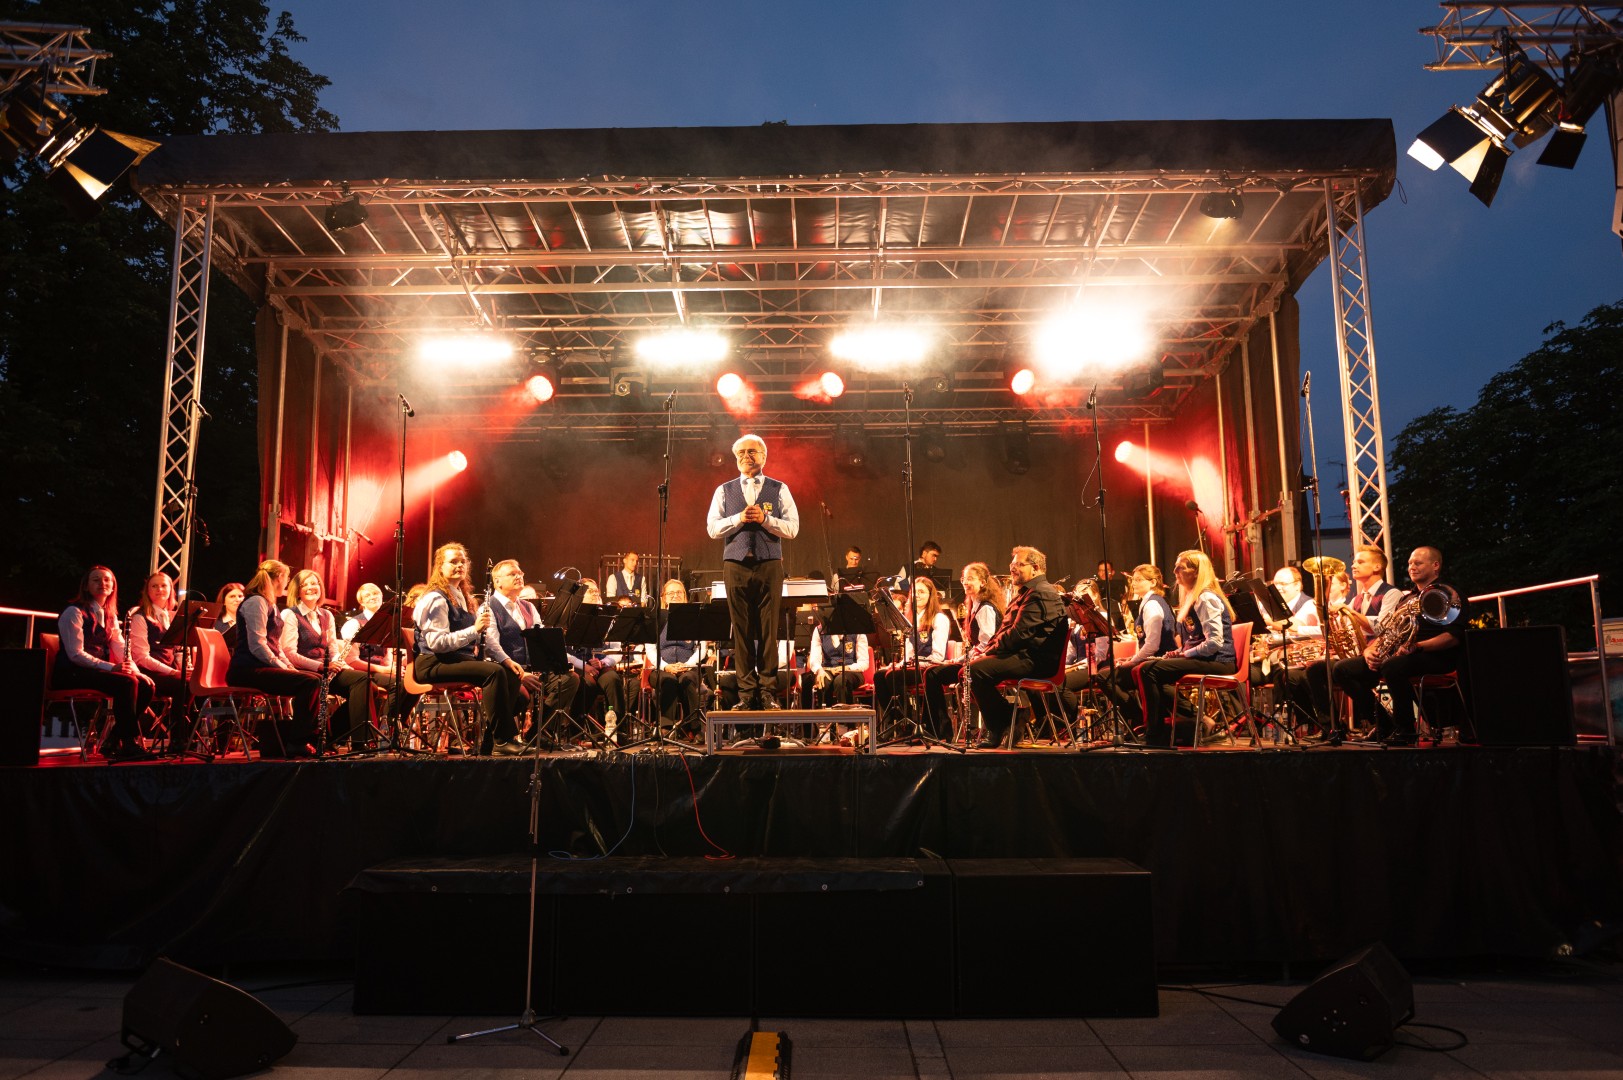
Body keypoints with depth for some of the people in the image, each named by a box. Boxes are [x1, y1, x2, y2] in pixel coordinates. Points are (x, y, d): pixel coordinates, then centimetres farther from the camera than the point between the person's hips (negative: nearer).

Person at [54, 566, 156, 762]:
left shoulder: (110, 617, 17)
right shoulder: (73, 612, -8)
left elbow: (121, 649, 7)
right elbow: (75, 654, -17)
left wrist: (135, 671, -11)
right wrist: (110, 667, -26)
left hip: (100, 671, 8)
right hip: (72, 674, -8)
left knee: (145, 686, -15)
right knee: (126, 683, -31)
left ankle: (113, 742, -6)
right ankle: (128, 744, -27)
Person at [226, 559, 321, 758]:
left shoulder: (270, 605, 22)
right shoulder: (256, 602, -10)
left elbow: (275, 647, 22)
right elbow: (257, 646, -19)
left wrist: (289, 667, 7)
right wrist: (284, 668, -17)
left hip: (262, 666, 10)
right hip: (248, 670, -10)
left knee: (316, 679, 2)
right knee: (309, 682, -23)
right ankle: (296, 744, -16)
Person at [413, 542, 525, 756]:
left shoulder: (462, 597, 17)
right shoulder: (436, 599, -10)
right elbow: (437, 643, -20)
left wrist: (483, 624, 0)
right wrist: (474, 629, -25)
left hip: (458, 658, 9)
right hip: (434, 664, -9)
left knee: (510, 672, -9)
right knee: (494, 672, -28)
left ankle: (490, 739, -10)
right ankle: (501, 740, -23)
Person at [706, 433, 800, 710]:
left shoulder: (779, 489, 9)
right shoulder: (724, 491, 12)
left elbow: (792, 528, 1)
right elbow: (713, 529, 4)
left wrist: (764, 518, -12)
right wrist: (739, 518, -10)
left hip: (769, 565, -1)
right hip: (736, 565, 1)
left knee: (768, 630, -1)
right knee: (741, 631, 0)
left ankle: (767, 691, 5)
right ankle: (746, 692, 6)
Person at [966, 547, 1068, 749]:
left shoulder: (1041, 593, -12)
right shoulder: (1025, 593, 24)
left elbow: (1019, 632, -21)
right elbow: (1006, 629, 23)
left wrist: (989, 652, -14)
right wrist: (987, 650, 6)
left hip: (1035, 661, -11)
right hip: (1024, 655, 11)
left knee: (978, 669, -25)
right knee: (971, 669, 8)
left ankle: (997, 731, -12)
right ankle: (1005, 721, 7)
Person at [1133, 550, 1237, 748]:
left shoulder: (1207, 599, -12)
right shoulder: (1193, 598, 19)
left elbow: (1215, 642, -22)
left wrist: (1185, 653, -13)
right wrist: (1180, 652, 5)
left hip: (1217, 662, -10)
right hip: (1201, 659, 10)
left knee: (1149, 670, -20)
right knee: (1140, 671, 0)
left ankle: (1155, 737, -14)